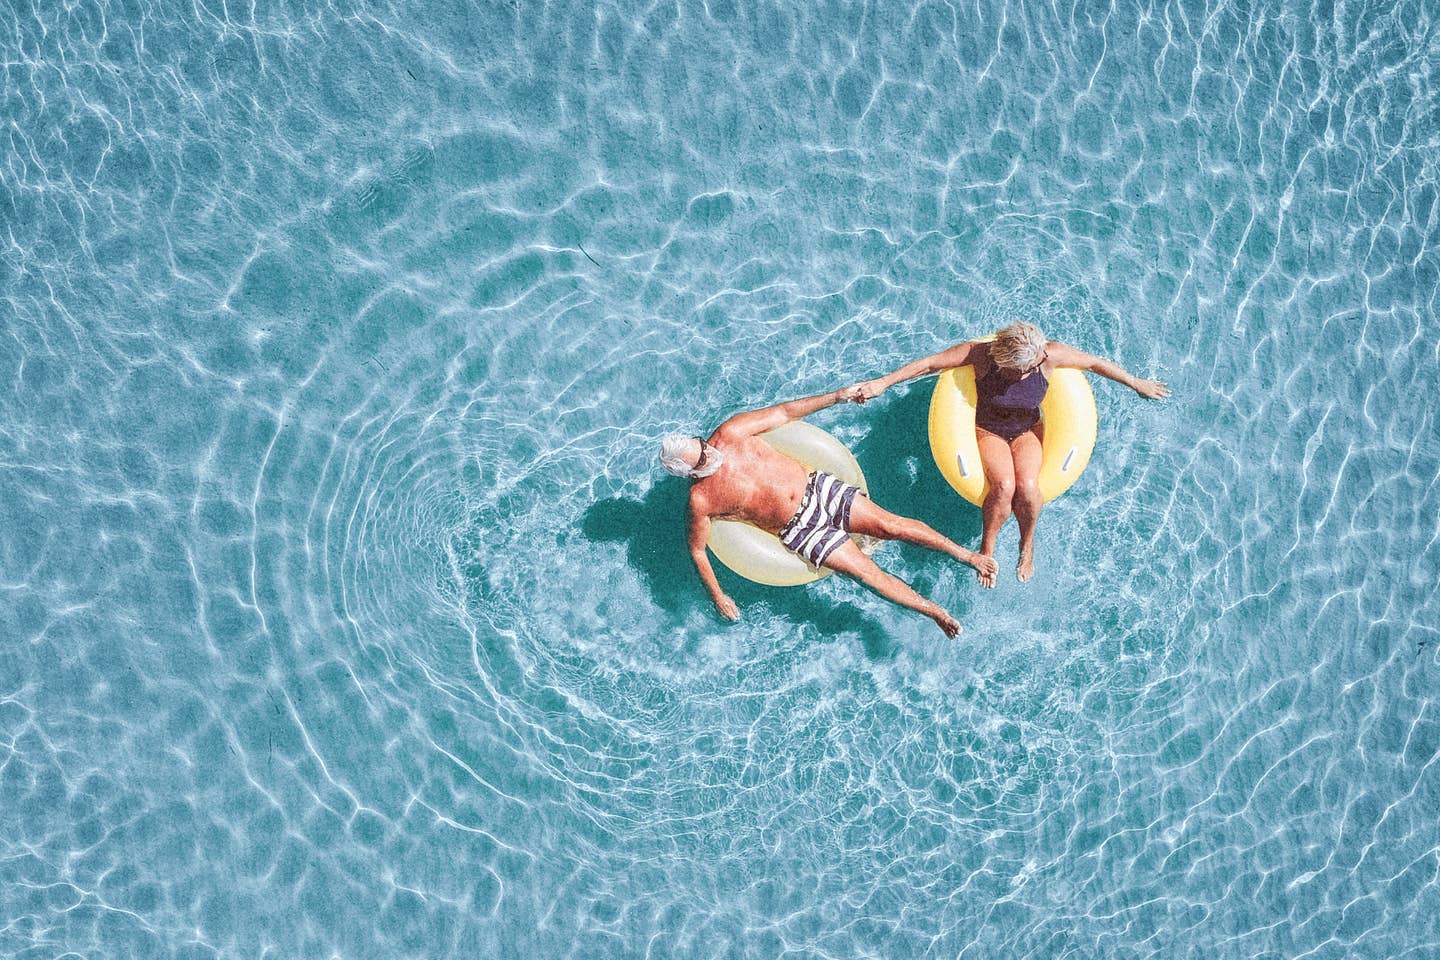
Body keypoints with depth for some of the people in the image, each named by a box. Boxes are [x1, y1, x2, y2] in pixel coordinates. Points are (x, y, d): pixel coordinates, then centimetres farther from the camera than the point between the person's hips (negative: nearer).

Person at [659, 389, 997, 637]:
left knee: (892, 525, -10)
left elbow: (784, 412, 3)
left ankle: (964, 553, 5)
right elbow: (697, 549, 3)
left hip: (818, 487, 3)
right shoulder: (702, 500, -12)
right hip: (802, 530, -3)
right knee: (870, 574, -13)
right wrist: (718, 597, 3)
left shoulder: (730, 432, -6)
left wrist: (838, 396, -1)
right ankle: (935, 611, 1)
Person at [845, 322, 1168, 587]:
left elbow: (1096, 363, -6)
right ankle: (987, 546, -5)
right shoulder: (981, 353, -25)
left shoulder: (1051, 355, -22)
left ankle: (1028, 544, 1)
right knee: (1004, 486, -31)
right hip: (989, 432, -1)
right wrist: (883, 383, -20)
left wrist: (1137, 383, 5)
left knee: (1027, 486, -29)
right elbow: (929, 364, -19)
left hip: (1028, 432, 1)